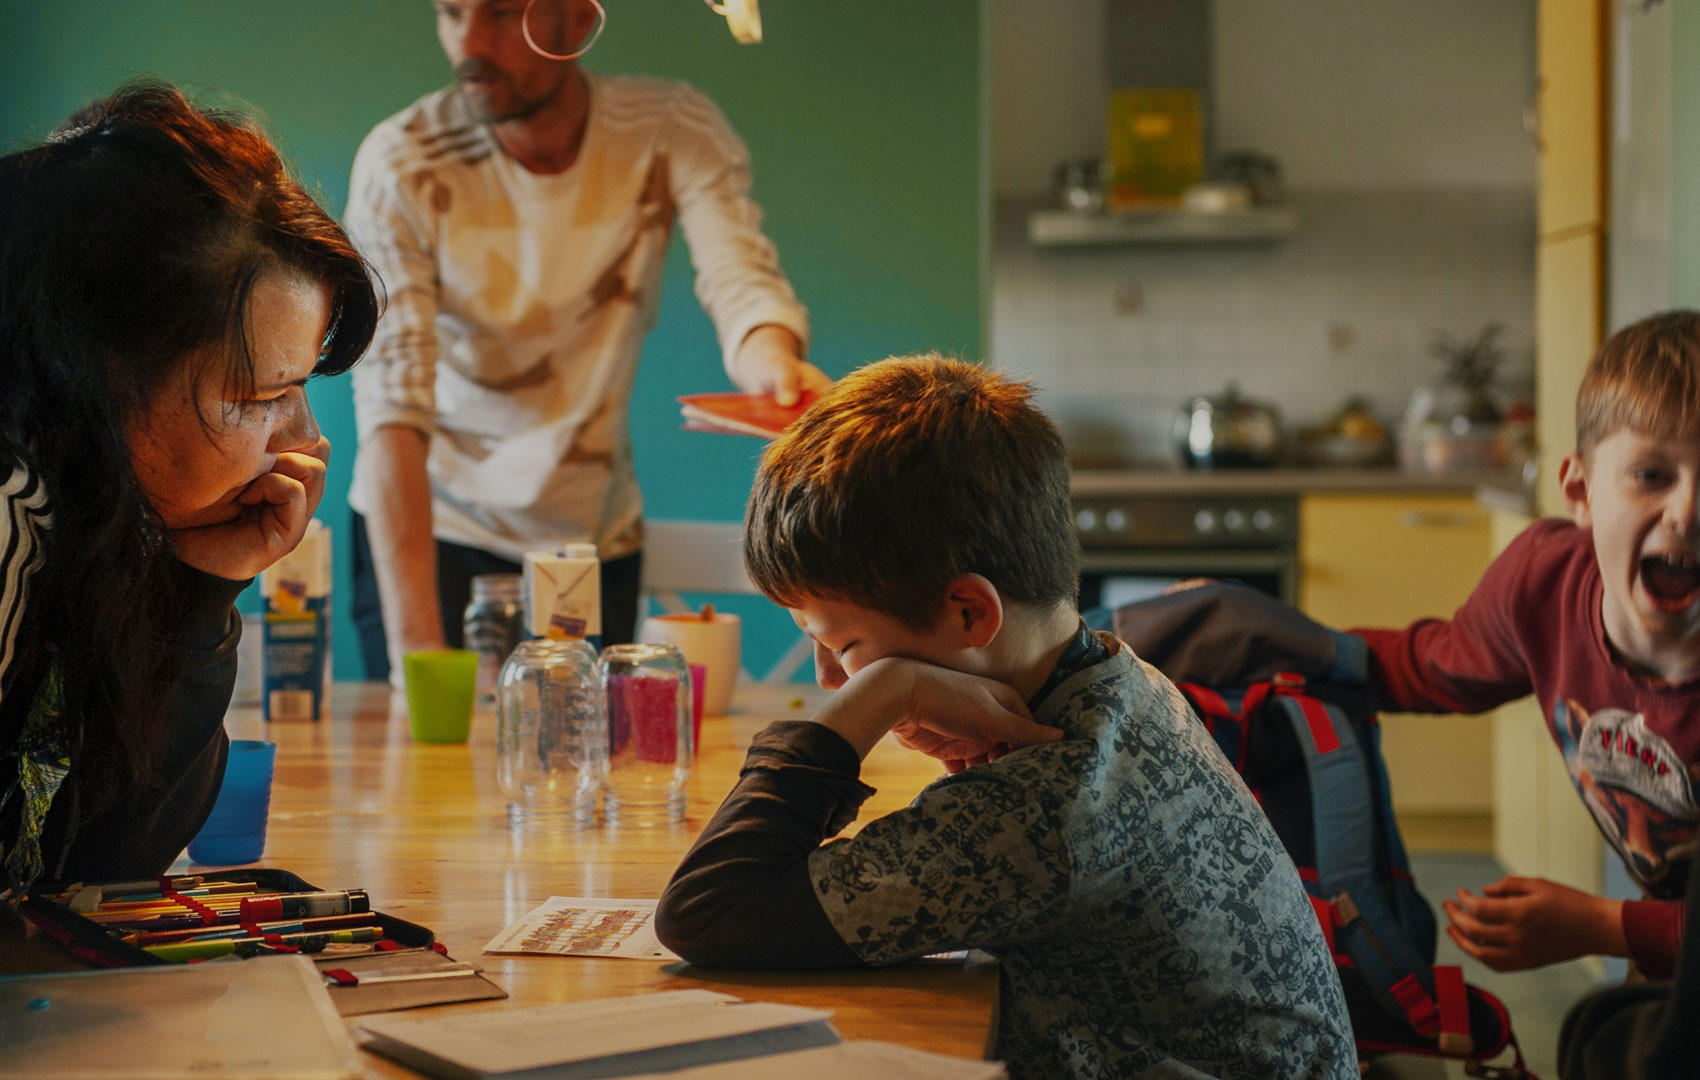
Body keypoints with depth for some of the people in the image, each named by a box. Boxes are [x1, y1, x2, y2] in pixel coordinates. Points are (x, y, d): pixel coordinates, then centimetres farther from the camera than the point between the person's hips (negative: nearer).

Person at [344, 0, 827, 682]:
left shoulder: (676, 133, -10)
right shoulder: (402, 164, -17)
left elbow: (739, 279, -24)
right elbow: (392, 407, -26)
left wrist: (772, 361, -50)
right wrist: (415, 643, -36)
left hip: (596, 535, 2)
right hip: (429, 529, -2)